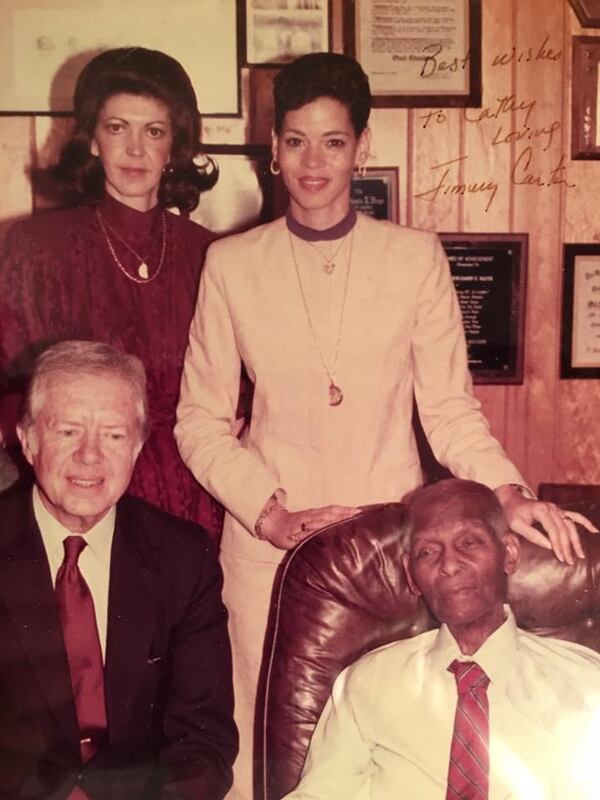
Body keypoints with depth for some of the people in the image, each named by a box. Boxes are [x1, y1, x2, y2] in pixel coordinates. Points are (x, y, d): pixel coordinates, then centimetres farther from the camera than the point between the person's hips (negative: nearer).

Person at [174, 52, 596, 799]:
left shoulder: (416, 256, 0)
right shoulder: (231, 264, 1)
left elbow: (450, 408, 1)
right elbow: (200, 421, 2)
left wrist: (507, 492, -14)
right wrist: (272, 515, -9)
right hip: (268, 543, 1)